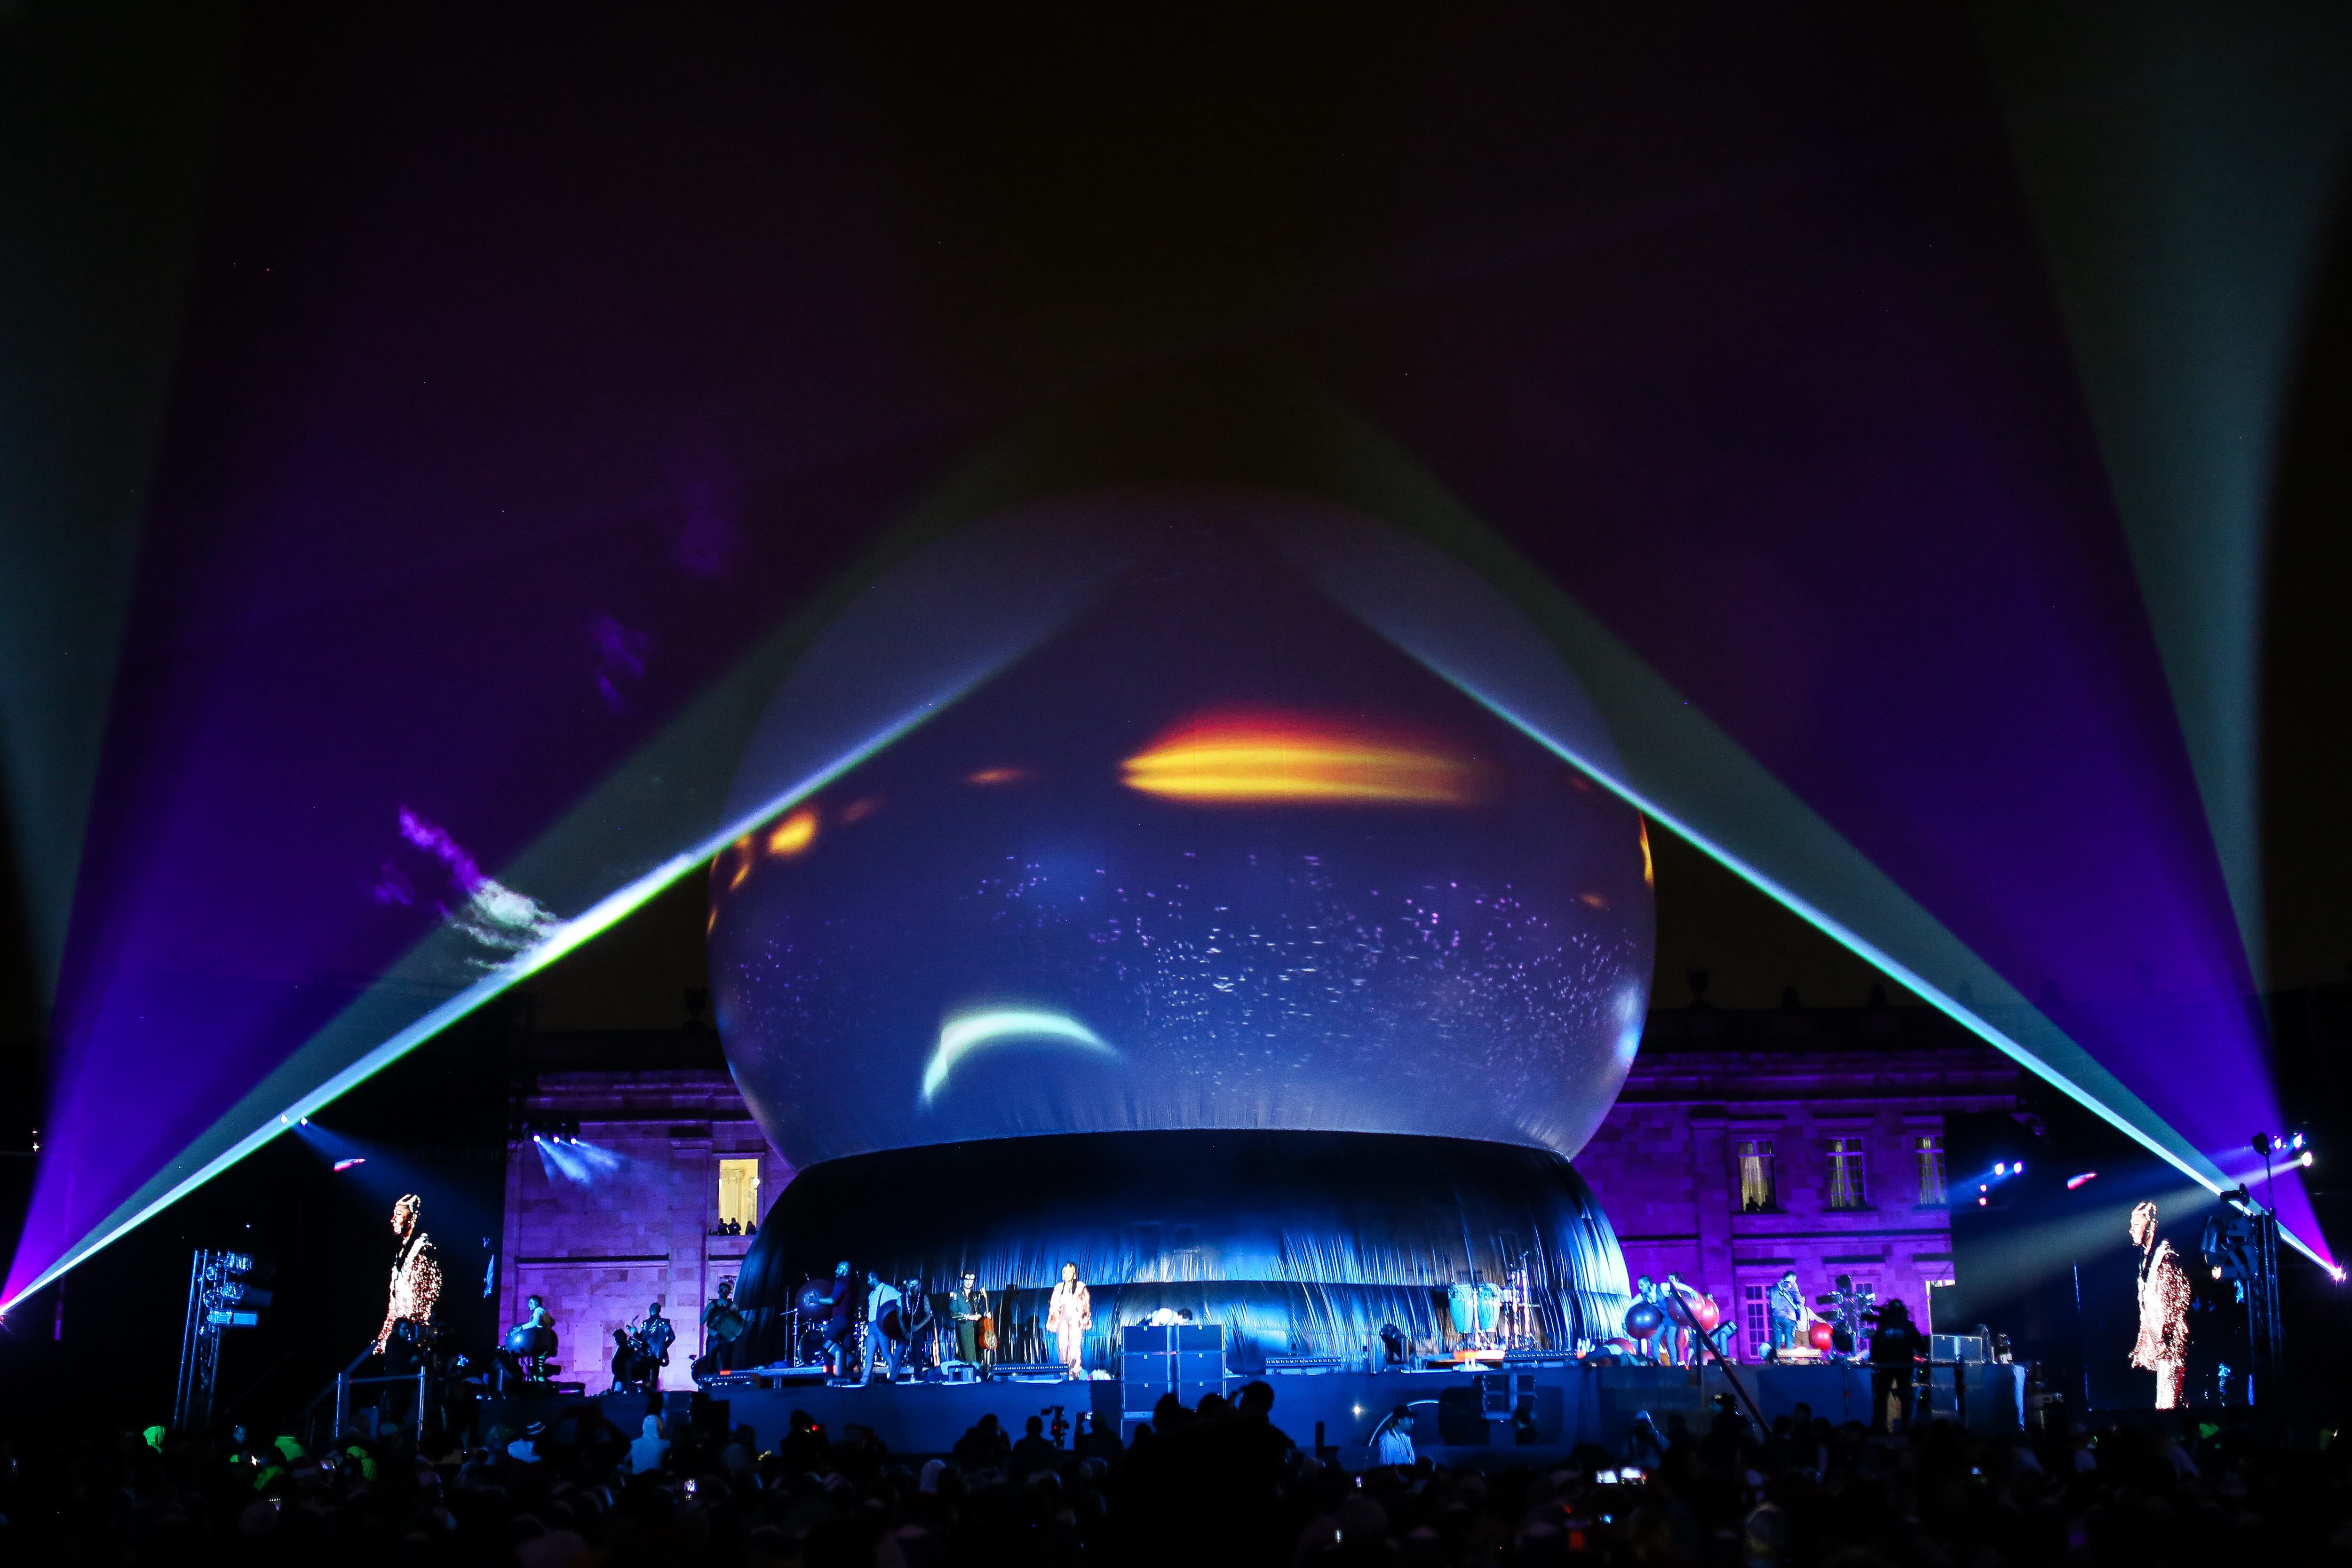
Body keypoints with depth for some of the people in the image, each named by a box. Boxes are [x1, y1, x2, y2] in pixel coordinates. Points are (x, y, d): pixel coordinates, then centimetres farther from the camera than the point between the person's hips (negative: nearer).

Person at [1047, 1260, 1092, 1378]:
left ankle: (1075, 1370, -11)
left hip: (1076, 1317, -3)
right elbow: (1054, 1305, 17)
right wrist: (1052, 1319, 10)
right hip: (1063, 1317, 3)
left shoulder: (1081, 1287, 8)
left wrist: (1086, 1318, -3)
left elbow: (1086, 1304, 5)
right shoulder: (1059, 1288, 17)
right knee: (1063, 1343, -10)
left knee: (1075, 1343, -11)